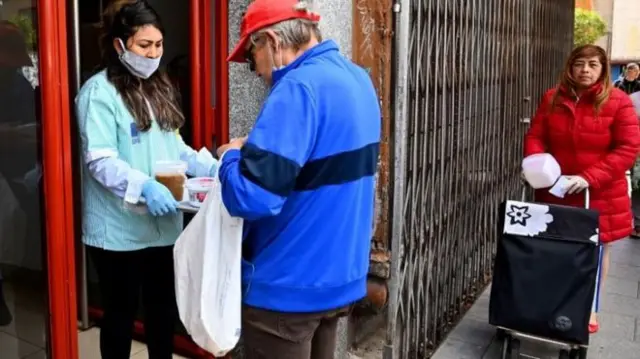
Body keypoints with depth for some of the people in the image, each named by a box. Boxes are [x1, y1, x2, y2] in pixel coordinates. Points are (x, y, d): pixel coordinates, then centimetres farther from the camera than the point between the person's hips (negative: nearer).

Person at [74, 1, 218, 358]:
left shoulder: (159, 87, 13)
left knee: (164, 307, 17)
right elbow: (99, 161, -19)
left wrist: (215, 168, -1)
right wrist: (144, 186, -33)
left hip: (163, 223, 7)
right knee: (121, 312, 9)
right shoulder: (100, 92, -11)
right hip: (119, 229, -7)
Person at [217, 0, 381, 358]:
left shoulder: (299, 88, -23)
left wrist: (232, 156, -9)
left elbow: (251, 197, -29)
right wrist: (257, 149, 8)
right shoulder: (358, 78, 6)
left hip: (289, 287, -8)